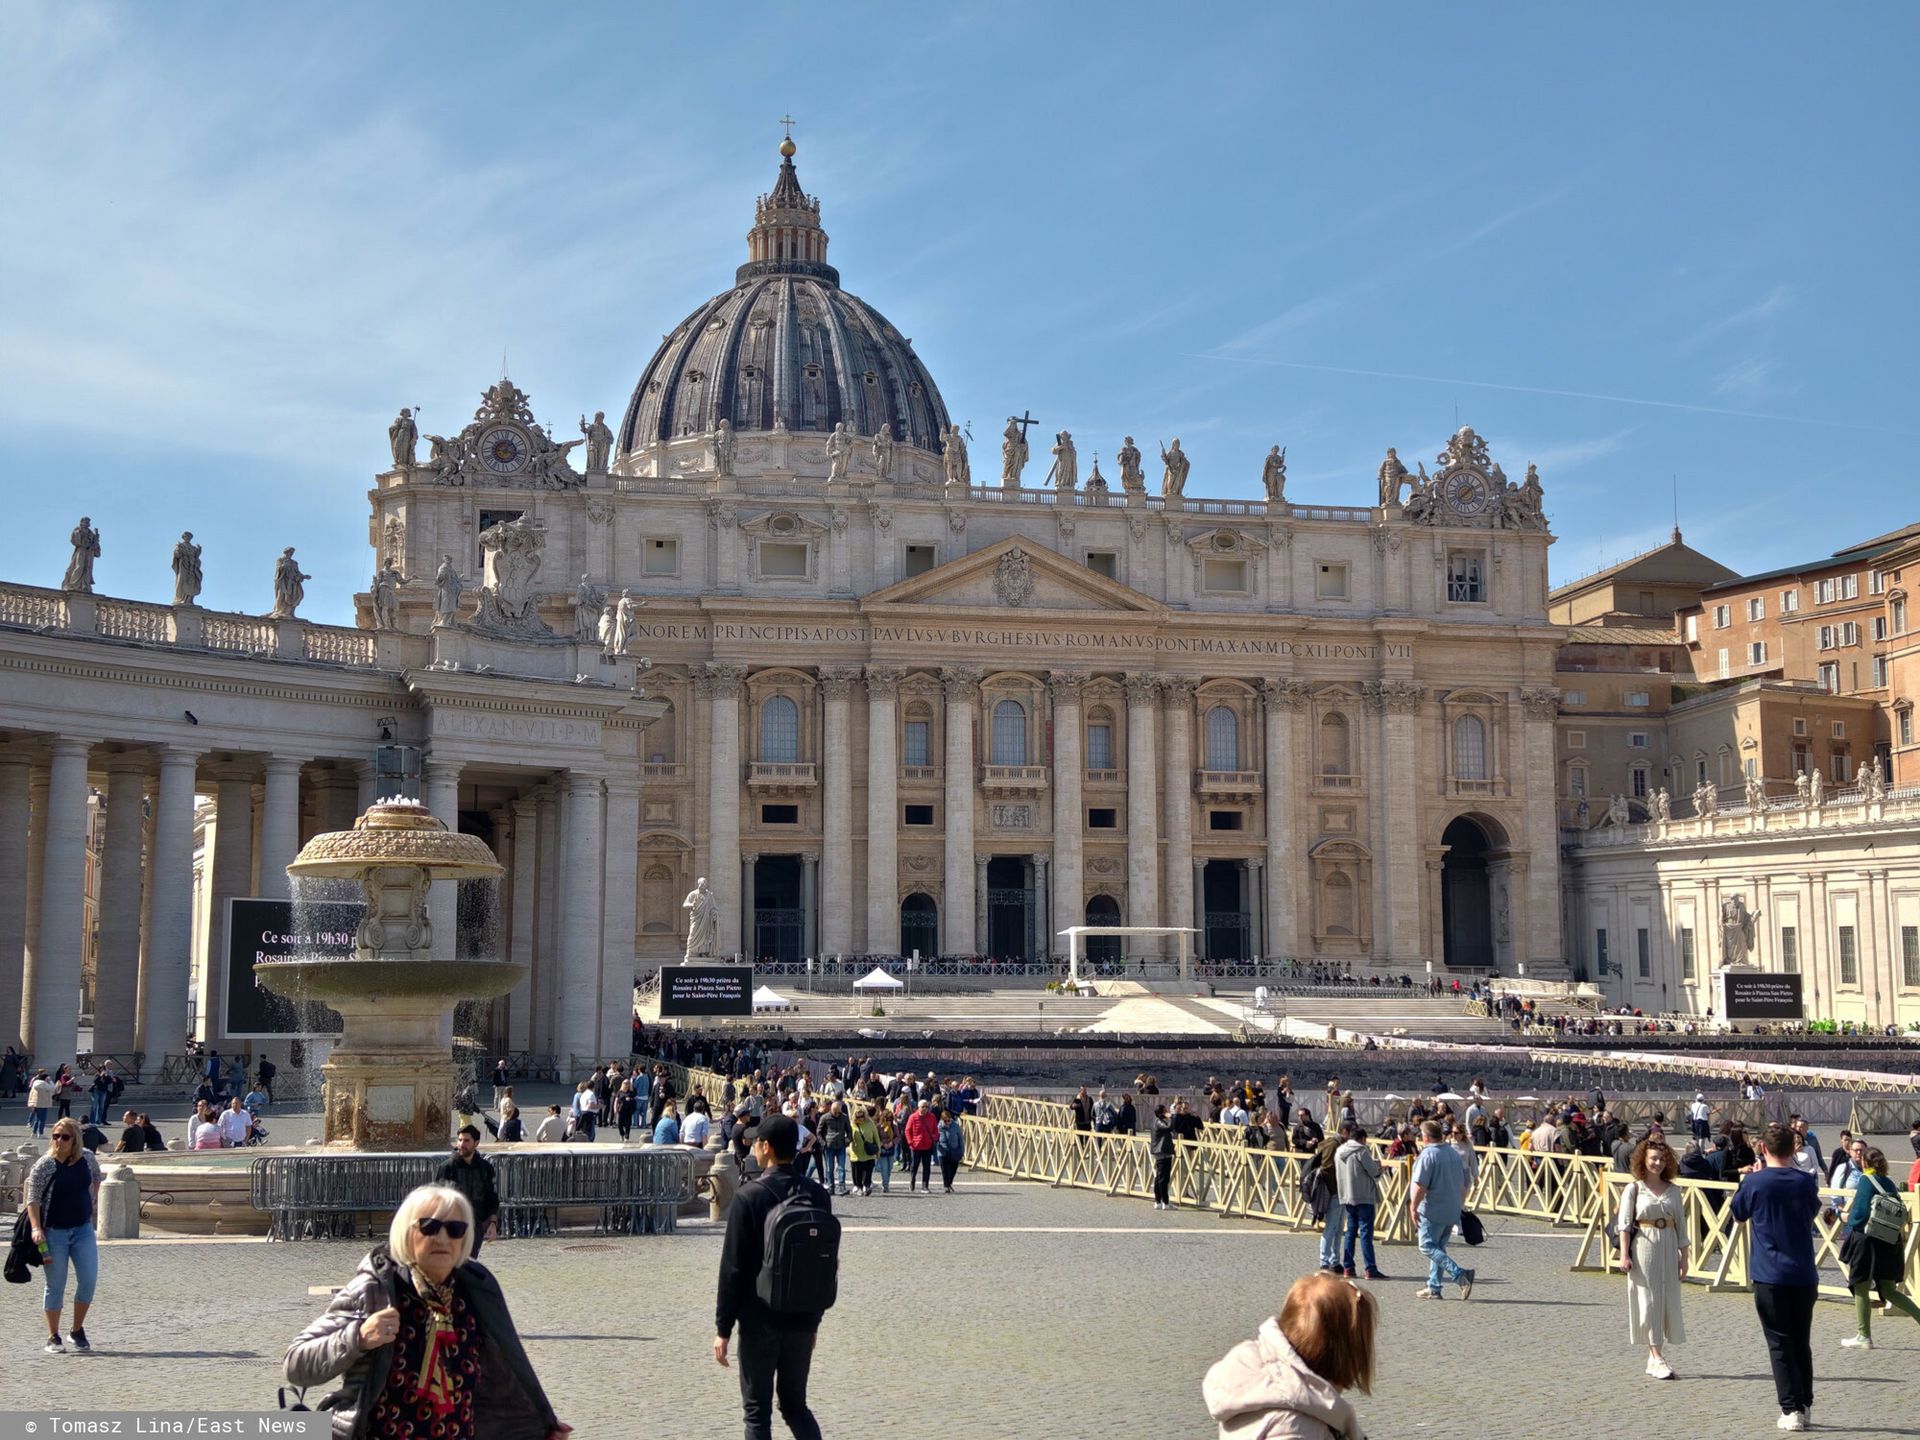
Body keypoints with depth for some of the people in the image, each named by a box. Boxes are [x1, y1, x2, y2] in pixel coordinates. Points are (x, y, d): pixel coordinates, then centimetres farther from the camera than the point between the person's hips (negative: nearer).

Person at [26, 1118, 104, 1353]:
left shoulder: (87, 1158, 0)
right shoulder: (44, 1165, -12)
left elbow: (96, 1176, 23)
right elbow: (33, 1198, -13)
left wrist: (94, 1199, 14)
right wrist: (36, 1228, -23)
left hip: (83, 1228, 3)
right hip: (54, 1231, -3)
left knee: (88, 1280, -3)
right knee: (55, 1285, 2)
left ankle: (77, 1330, 16)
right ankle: (53, 1337, 13)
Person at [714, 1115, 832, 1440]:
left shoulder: (749, 1196, -12)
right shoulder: (818, 1196, 3)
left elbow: (733, 1267, -12)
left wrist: (723, 1328, -5)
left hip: (760, 1320, -4)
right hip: (802, 1320, 4)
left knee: (757, 1411, 6)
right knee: (795, 1404, 17)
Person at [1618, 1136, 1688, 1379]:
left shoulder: (1673, 1190, 8)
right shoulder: (1634, 1189, -2)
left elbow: (1681, 1225, 10)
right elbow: (1624, 1224, -5)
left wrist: (1684, 1257, 8)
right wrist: (1624, 1254, -12)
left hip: (1668, 1249, 4)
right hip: (1644, 1249, -4)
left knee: (1668, 1301, 4)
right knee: (1648, 1300, -5)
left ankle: (1653, 1358, 14)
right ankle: (1657, 1358, -5)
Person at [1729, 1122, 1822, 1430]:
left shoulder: (1754, 1182, -10)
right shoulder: (1806, 1182, -2)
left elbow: (1738, 1212, 7)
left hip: (1769, 1276, -3)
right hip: (1804, 1275, 3)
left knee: (1780, 1346, 1)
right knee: (1802, 1344, 15)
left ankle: (1792, 1410, -5)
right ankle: (1804, 1405, 20)